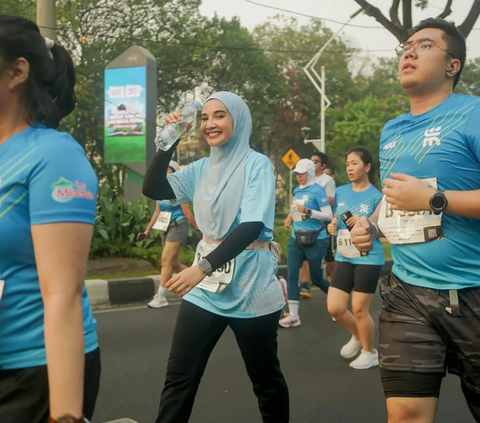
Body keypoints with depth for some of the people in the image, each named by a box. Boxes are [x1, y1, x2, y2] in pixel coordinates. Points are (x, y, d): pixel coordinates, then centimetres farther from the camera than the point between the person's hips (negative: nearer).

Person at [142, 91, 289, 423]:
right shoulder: (202, 167, 7)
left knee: (265, 379, 12)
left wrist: (203, 267, -30)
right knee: (179, 377, 5)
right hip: (207, 284, 5)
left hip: (249, 285, -4)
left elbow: (252, 227, -20)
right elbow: (153, 189, 5)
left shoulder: (257, 164, -9)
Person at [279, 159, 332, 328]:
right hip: (296, 239, 6)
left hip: (315, 241, -6)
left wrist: (308, 211, -27)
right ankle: (293, 316, -2)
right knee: (291, 276, -5)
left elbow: (329, 215, -17)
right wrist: (290, 216, 8)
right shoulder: (297, 191, 9)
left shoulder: (317, 190, -12)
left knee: (316, 279, 6)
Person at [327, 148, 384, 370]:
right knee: (334, 308, 3)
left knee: (359, 309, 2)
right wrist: (332, 226, -3)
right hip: (344, 258, 5)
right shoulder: (340, 192, 6)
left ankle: (370, 353, 26)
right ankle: (357, 336, 33)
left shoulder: (376, 196, -9)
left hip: (369, 259, -5)